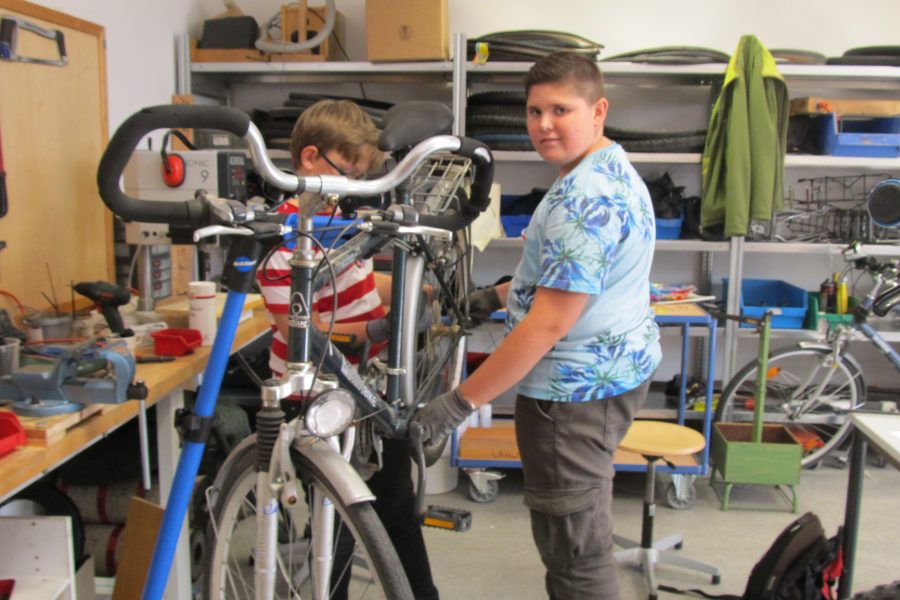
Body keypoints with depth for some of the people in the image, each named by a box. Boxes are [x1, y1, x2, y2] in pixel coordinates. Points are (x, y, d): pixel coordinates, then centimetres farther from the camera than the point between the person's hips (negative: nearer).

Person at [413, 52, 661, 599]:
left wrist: (460, 402, -24)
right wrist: (501, 295, 18)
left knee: (574, 555, 3)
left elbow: (548, 323, -27)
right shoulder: (612, 169, 10)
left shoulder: (584, 196, -24)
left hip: (575, 389, -11)